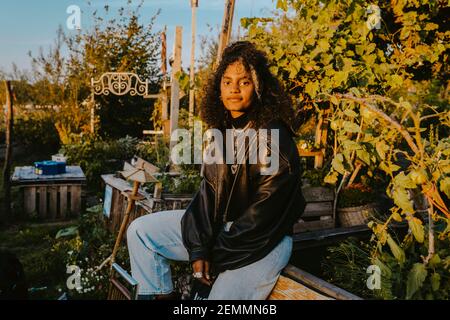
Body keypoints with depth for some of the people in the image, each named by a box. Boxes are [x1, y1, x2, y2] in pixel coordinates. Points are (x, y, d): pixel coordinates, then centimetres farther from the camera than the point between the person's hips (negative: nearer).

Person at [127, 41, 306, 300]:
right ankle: (161, 295, 15)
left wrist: (218, 255, -13)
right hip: (217, 225, 7)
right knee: (140, 231, 3)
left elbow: (264, 213, -19)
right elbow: (208, 191, 1)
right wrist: (198, 248, -12)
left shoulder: (275, 137, -18)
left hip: (262, 240, -6)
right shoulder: (222, 130, 3)